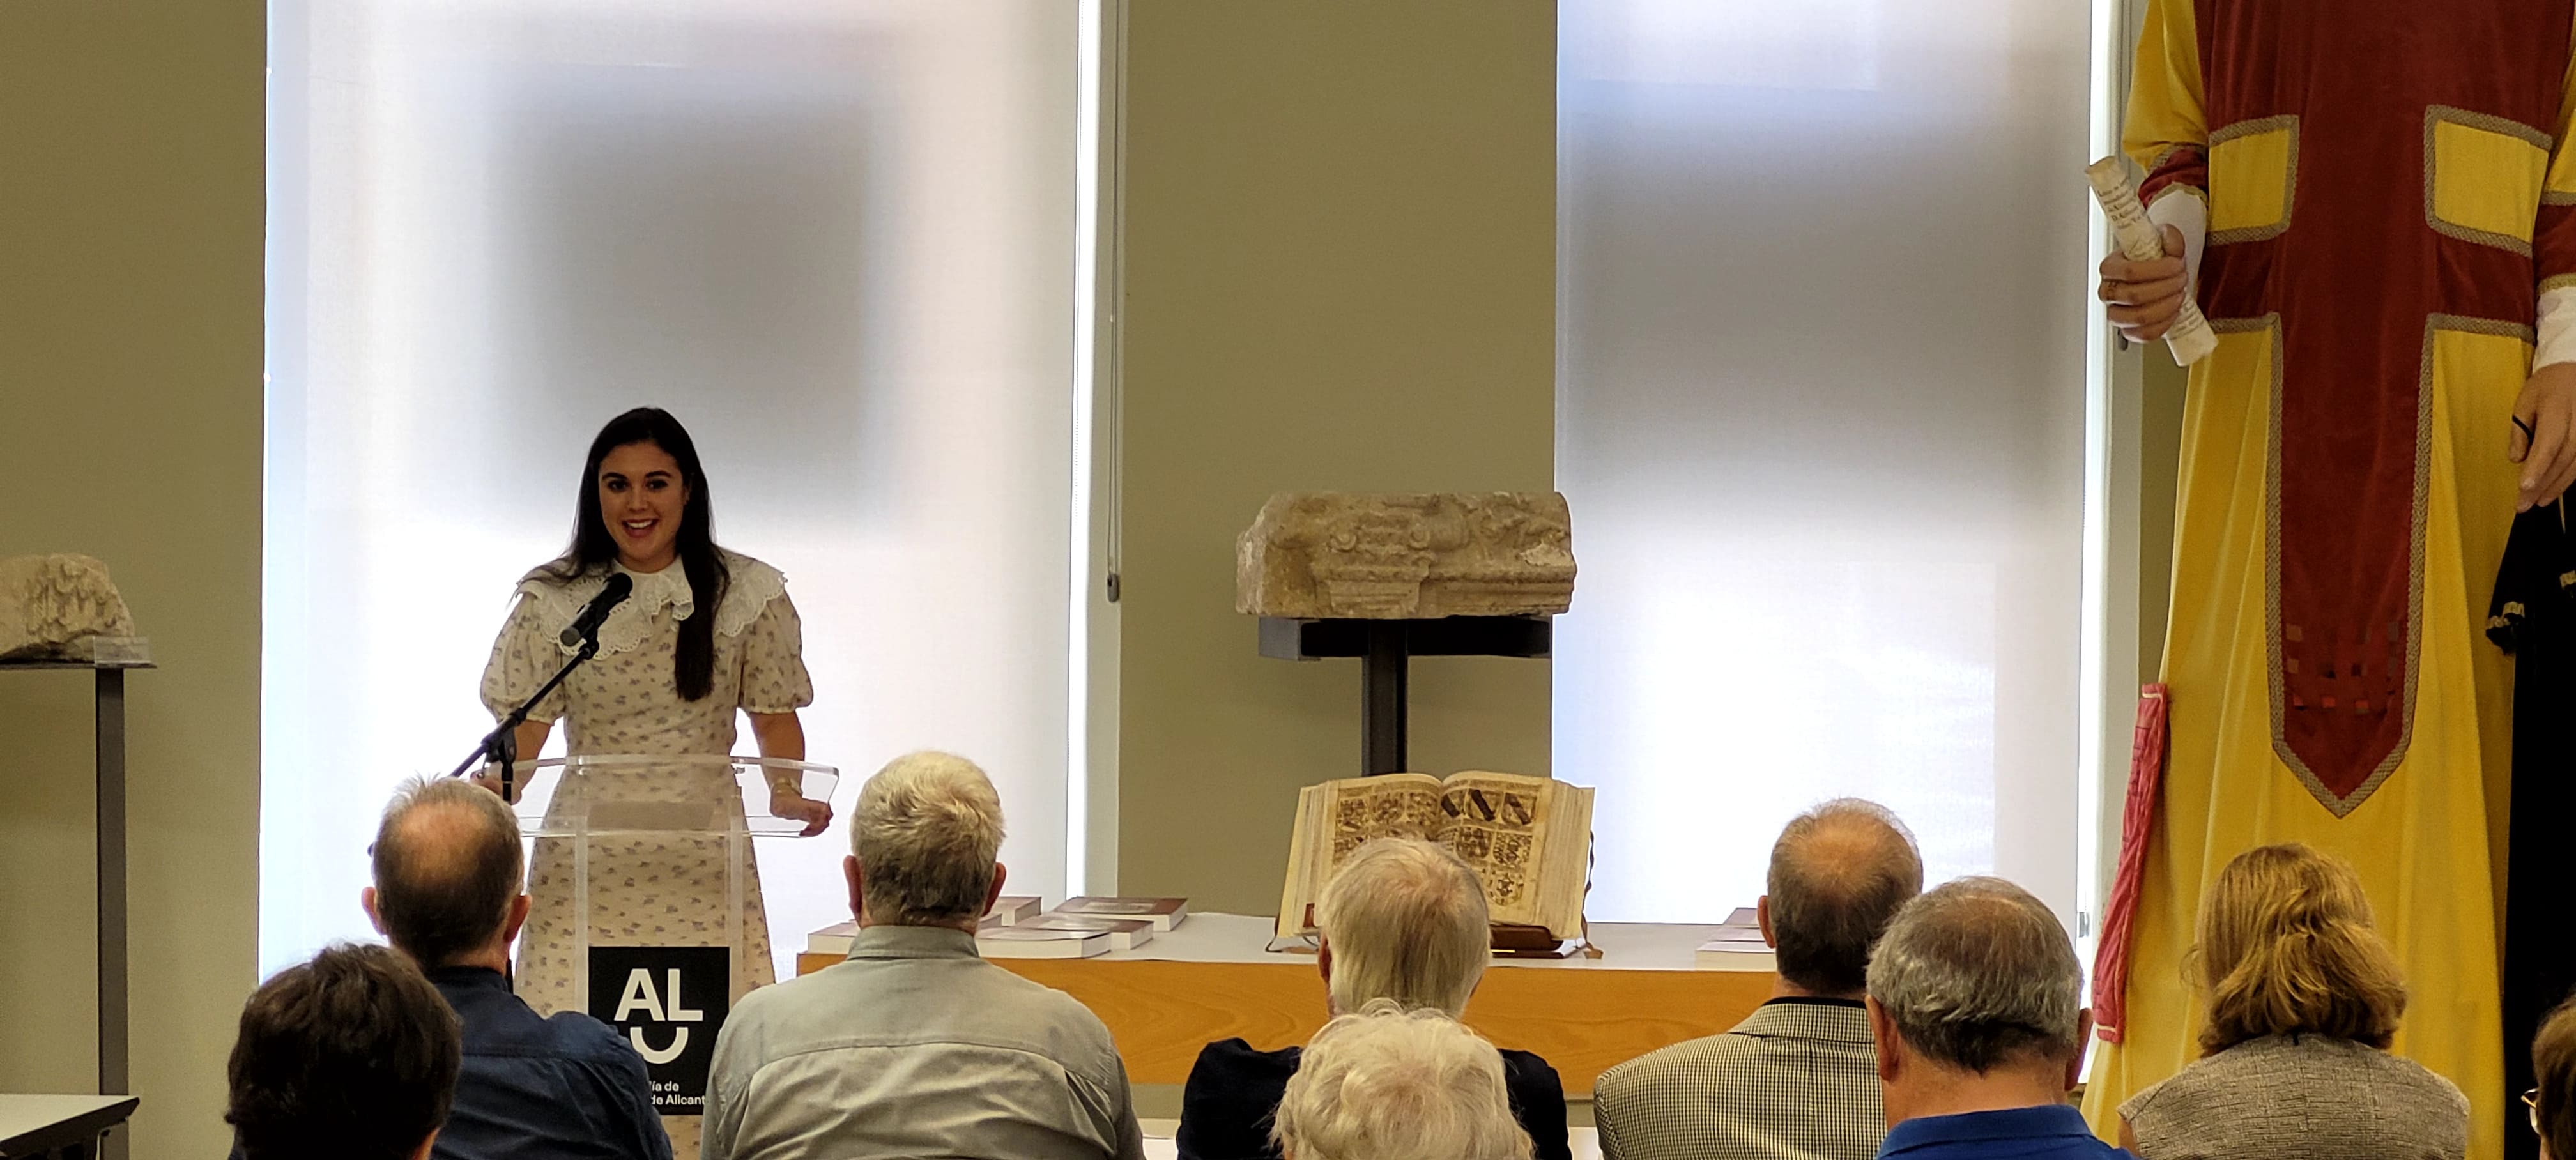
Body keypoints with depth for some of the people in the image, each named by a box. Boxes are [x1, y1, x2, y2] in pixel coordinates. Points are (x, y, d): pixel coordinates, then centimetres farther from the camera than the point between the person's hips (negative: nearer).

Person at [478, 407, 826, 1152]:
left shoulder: (750, 595, 6)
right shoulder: (551, 602, 6)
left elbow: (775, 721, 10)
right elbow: (519, 740, 6)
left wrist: (787, 796, -9)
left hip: (701, 865, 0)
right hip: (585, 866, 0)